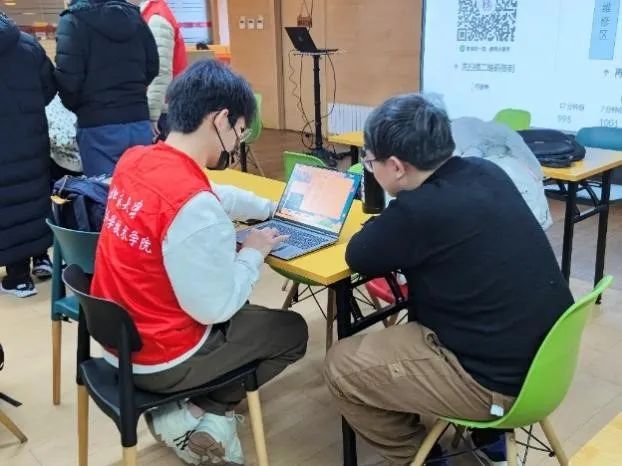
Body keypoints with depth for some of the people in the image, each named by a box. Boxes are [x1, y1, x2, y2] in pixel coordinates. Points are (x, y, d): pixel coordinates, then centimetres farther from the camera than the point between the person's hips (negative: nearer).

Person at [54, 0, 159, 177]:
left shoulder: (74, 20, -7)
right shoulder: (133, 14, 9)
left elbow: (68, 79, -12)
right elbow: (152, 68, 13)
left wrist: (76, 108, 6)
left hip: (98, 128, -4)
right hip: (140, 124, 5)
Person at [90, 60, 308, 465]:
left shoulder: (135, 160, -4)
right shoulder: (194, 206, -32)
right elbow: (216, 308, -24)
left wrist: (273, 208, 16)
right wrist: (253, 253, -10)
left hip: (118, 334, 8)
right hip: (159, 360, -8)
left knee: (239, 306, 30)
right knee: (293, 330, 12)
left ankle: (194, 404, 18)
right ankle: (196, 414, 10)